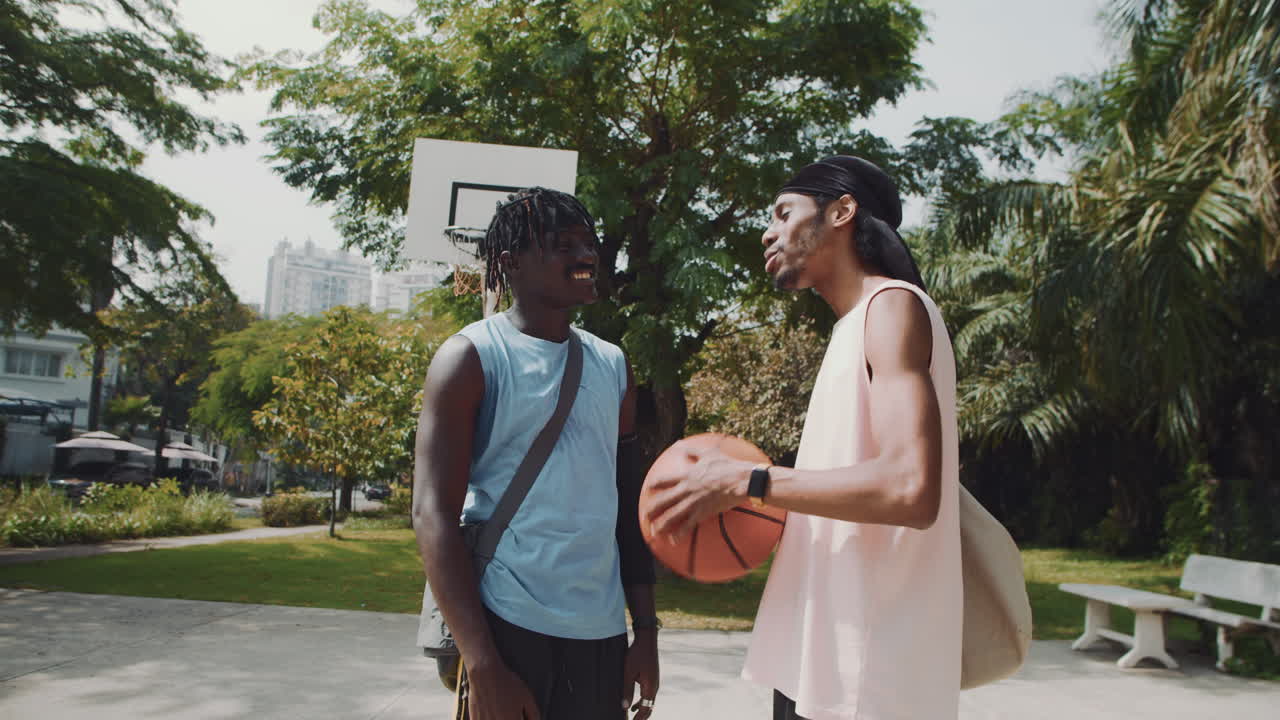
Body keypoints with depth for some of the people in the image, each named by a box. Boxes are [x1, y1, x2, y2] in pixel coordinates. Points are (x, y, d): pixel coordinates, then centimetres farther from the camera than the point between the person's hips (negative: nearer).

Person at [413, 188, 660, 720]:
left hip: (602, 635, 5)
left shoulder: (612, 365, 10)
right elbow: (433, 515, -12)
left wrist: (645, 630, 9)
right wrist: (483, 666, -17)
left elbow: (630, 506, 13)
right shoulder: (472, 357, -6)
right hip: (507, 628, -5)